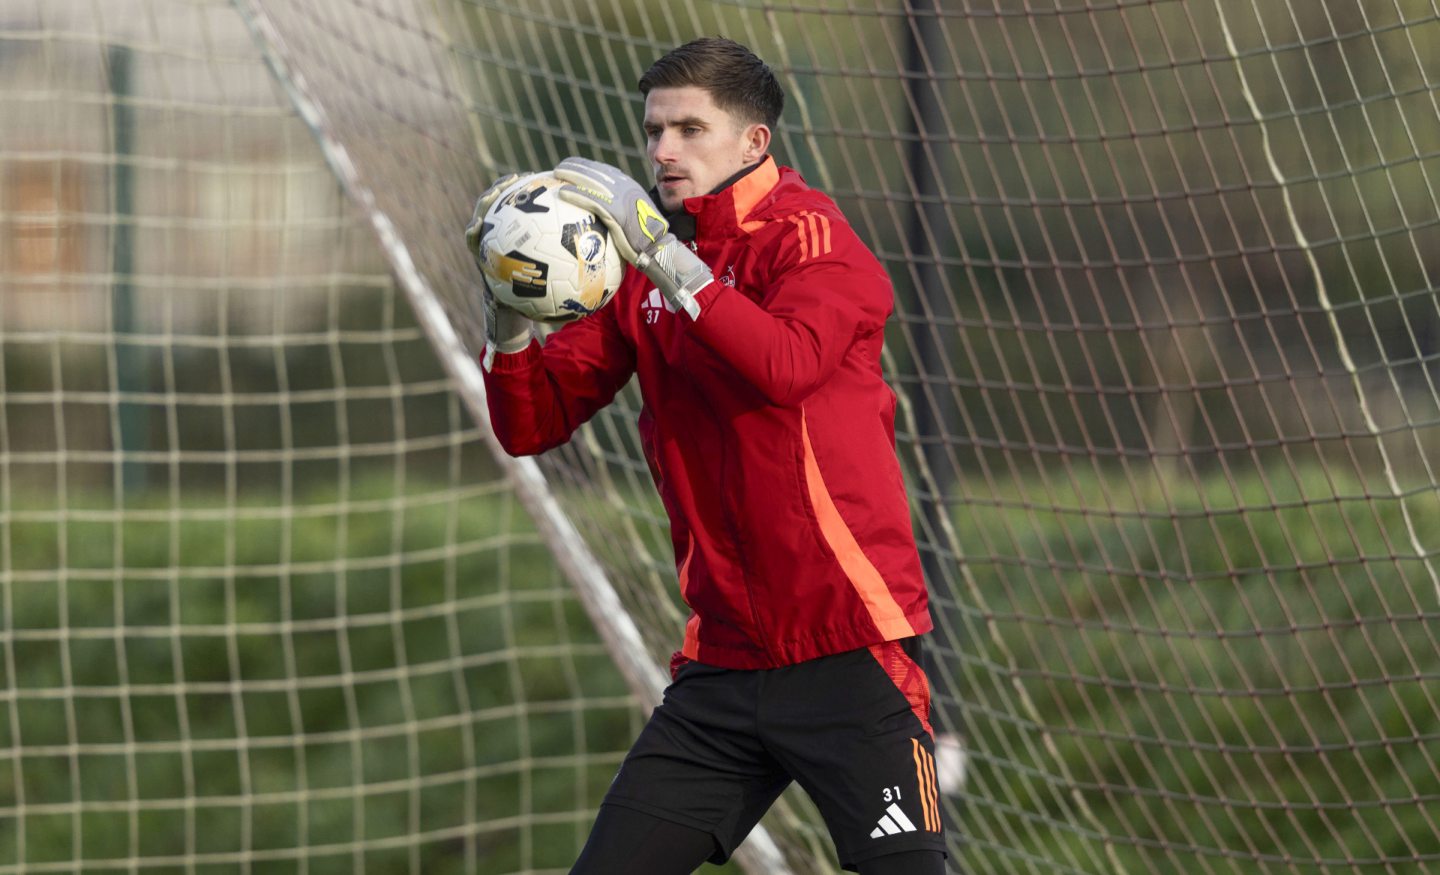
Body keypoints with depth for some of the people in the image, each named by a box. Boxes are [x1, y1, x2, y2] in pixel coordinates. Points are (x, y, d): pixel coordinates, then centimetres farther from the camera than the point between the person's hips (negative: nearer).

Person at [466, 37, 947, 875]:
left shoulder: (808, 235, -5)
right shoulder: (640, 273, 11)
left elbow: (787, 365, -26)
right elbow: (533, 425, 7)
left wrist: (664, 254, -27)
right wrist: (512, 302, -9)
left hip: (850, 657, -5)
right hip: (720, 671, 6)